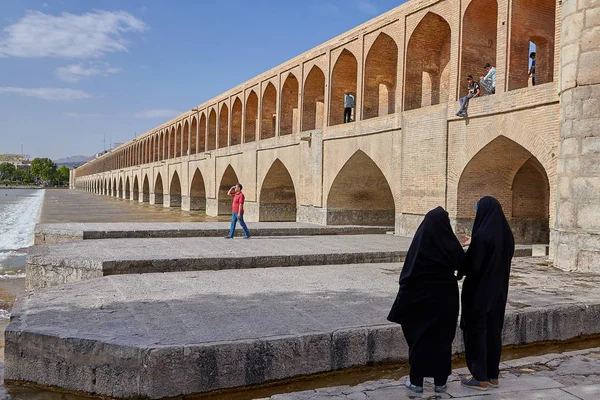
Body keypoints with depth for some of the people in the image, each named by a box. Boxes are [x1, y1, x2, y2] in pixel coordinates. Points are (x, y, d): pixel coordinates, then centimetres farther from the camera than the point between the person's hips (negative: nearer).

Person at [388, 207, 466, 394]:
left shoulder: (419, 241, -12)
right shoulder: (450, 243, -8)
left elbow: (408, 272, -13)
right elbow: (463, 265, 7)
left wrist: (403, 301, -5)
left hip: (421, 297, -1)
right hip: (445, 296, 1)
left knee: (419, 337, 9)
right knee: (442, 338, 12)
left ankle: (416, 382, 14)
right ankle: (440, 382, 19)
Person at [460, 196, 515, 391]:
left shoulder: (482, 234, -22)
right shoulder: (505, 233, 4)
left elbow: (473, 265, -22)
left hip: (479, 290, -8)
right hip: (498, 289, 8)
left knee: (476, 331, 3)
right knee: (494, 330, 15)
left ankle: (480, 378, 10)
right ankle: (493, 375, 25)